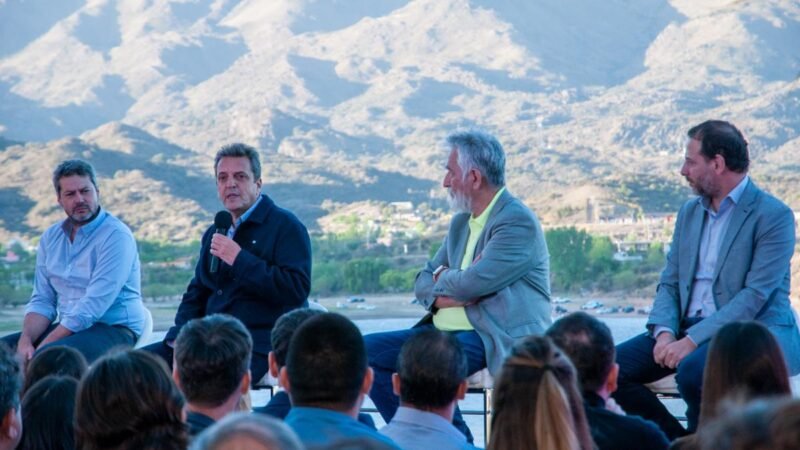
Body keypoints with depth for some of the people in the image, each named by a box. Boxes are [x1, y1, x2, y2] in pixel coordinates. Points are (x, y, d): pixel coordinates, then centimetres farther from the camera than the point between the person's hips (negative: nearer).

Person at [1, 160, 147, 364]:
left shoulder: (116, 236, -13)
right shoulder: (51, 237, 10)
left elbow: (93, 306, -21)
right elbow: (42, 301, 10)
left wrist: (43, 347, -23)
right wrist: (26, 340, -11)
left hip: (115, 329, -7)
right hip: (69, 328, 7)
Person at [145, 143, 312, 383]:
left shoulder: (285, 226, -2)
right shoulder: (215, 234, 21)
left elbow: (297, 289, -15)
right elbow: (196, 292, 26)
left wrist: (240, 259, -17)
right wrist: (180, 335, 7)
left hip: (259, 345, -7)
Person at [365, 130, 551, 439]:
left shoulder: (518, 223, -12)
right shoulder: (461, 222, 17)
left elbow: (472, 283, -22)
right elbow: (423, 283, 16)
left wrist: (442, 278, 1)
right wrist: (446, 295, -8)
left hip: (492, 339, -9)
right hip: (445, 330, 9)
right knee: (366, 350, -4)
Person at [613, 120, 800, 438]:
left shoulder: (774, 215, -9)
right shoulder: (689, 212, 14)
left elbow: (755, 295, -17)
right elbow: (669, 283, 12)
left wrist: (693, 340, -23)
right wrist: (665, 332, -9)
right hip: (690, 328, 7)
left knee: (692, 370, -36)